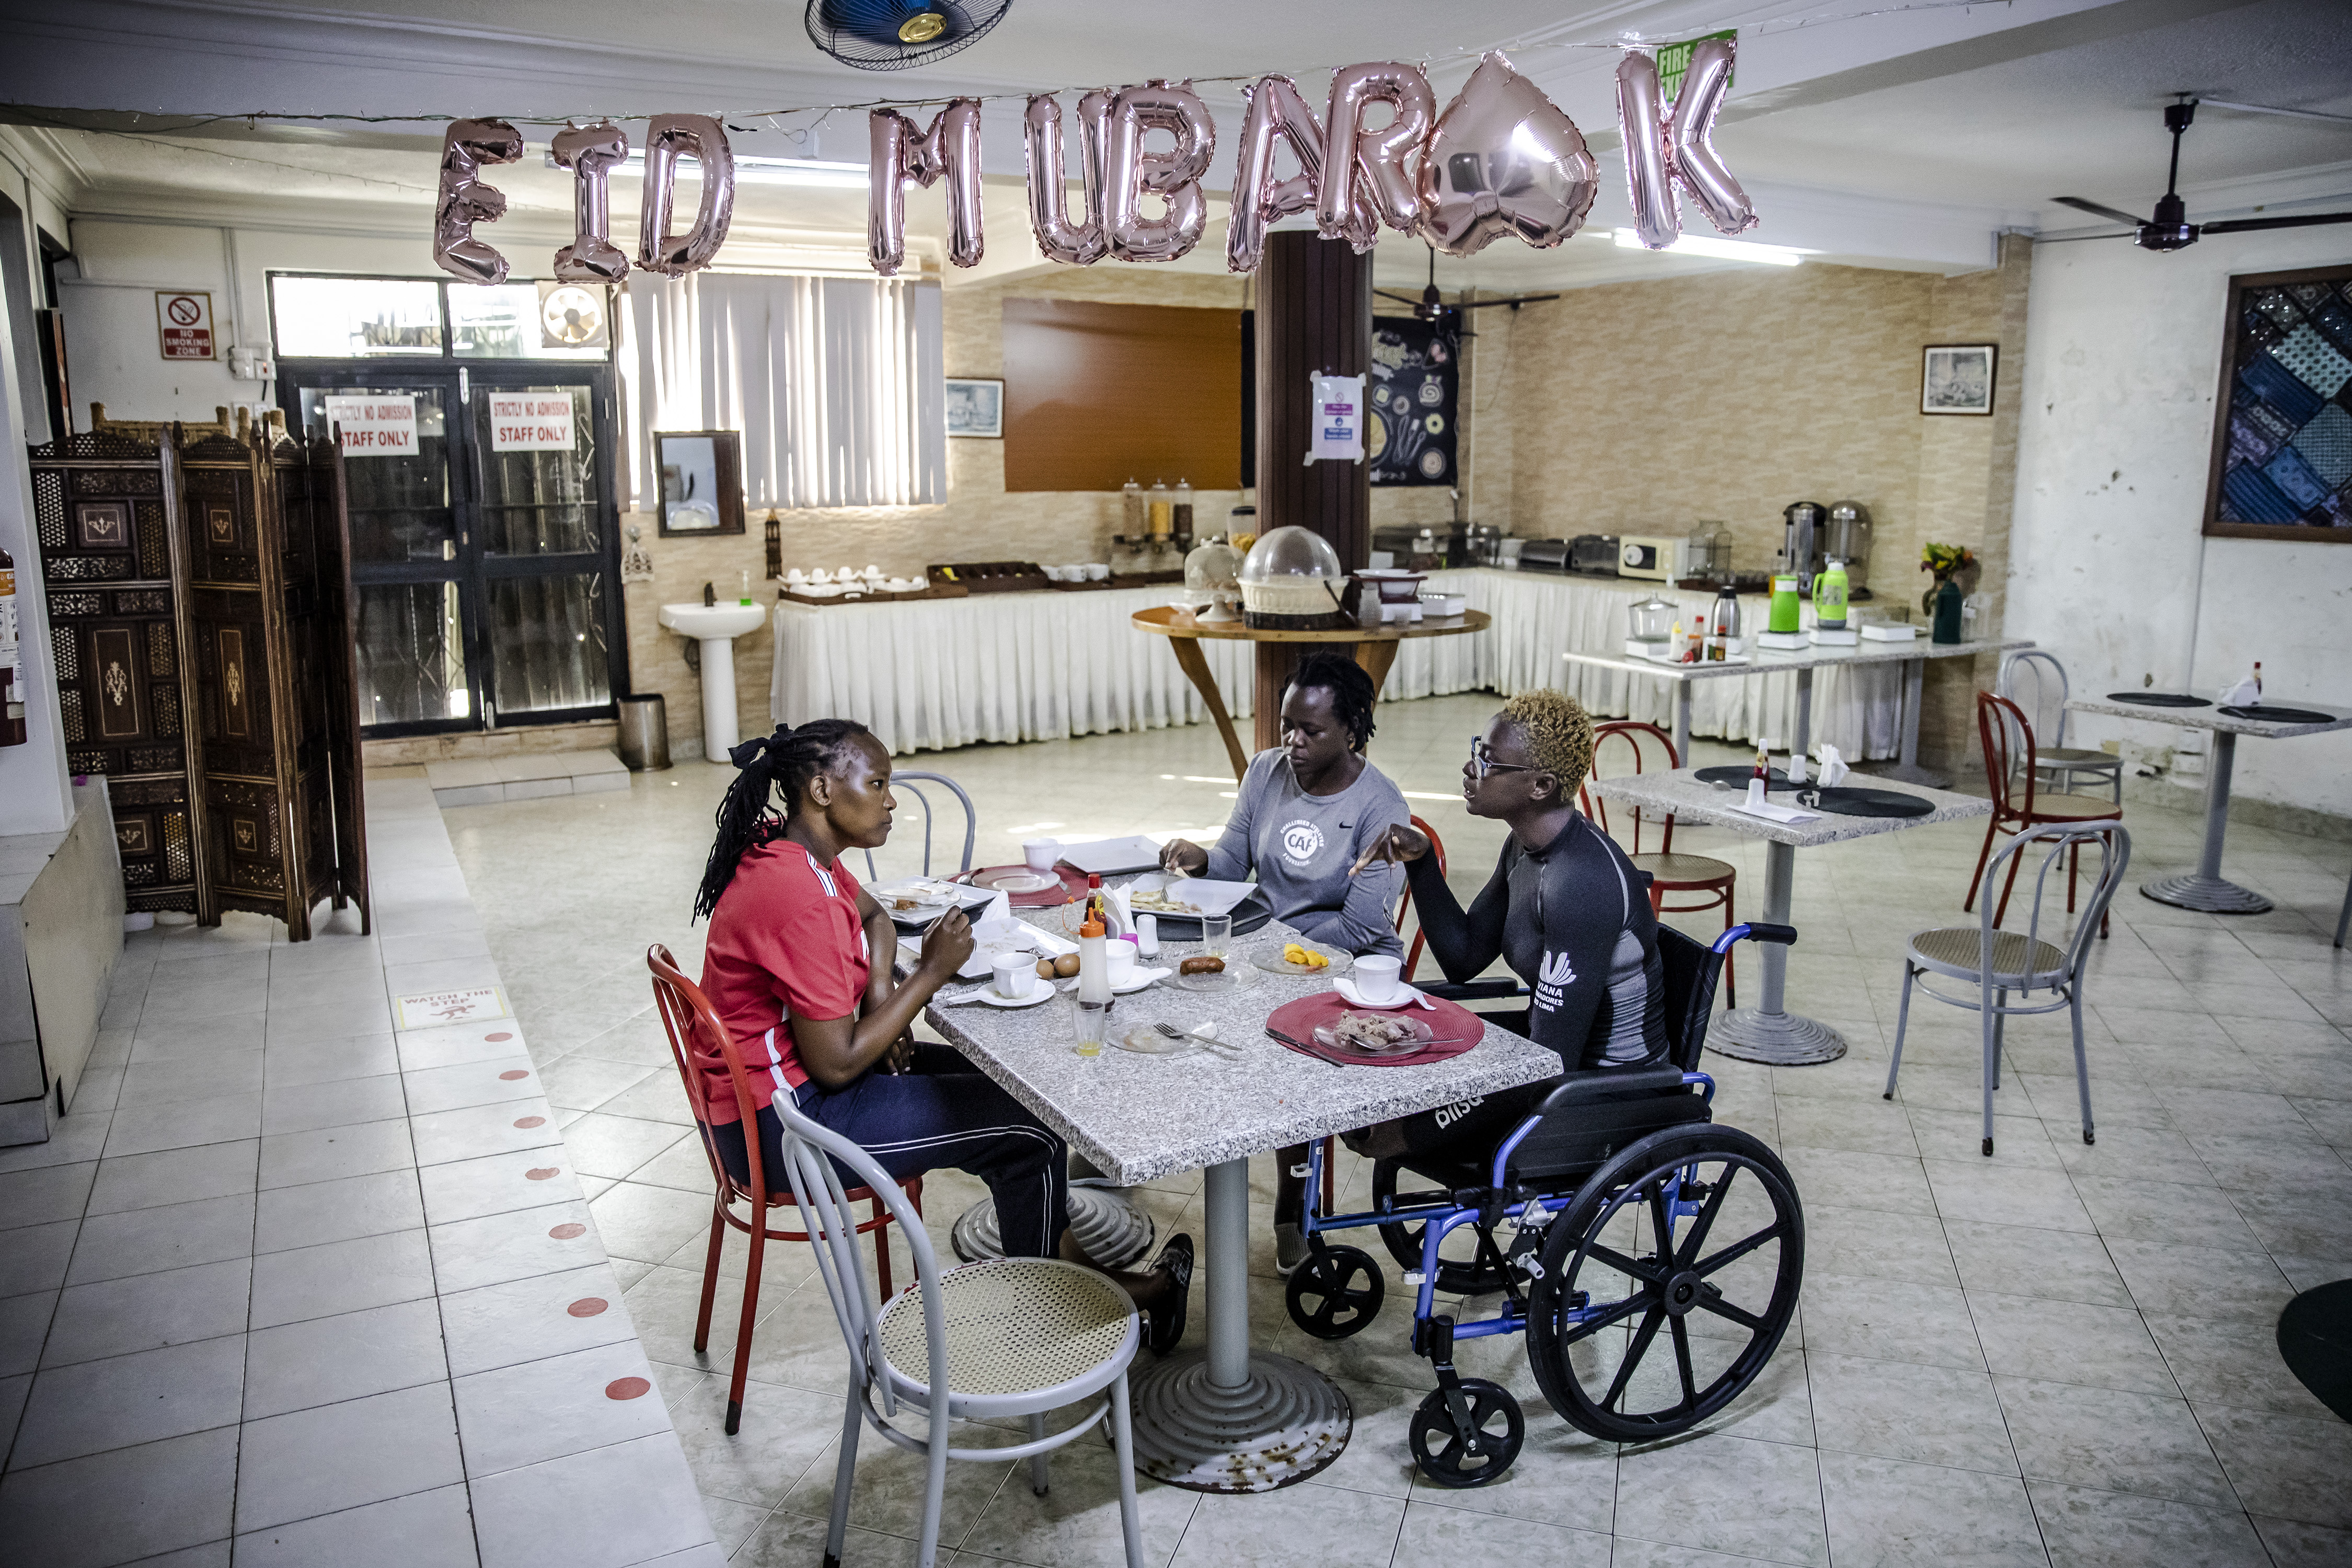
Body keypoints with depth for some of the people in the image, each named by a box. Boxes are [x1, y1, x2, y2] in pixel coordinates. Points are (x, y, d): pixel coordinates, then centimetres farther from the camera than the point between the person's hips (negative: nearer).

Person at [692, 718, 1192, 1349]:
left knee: (1002, 1084, 12)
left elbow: (874, 917, 20)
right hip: (781, 1126, -10)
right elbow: (837, 1066, -26)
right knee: (1028, 1129, -3)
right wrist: (931, 975, -18)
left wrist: (882, 999, 1)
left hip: (769, 1082, 10)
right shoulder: (801, 900, -29)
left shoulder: (790, 850, 1)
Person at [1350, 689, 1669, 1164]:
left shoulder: (1581, 883, -31)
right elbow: (1463, 959, 7)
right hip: (1552, 1047, 9)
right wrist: (1420, 861, -5)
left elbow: (1554, 1062, -30)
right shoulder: (1527, 846, 0)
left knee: (1381, 1129, -14)